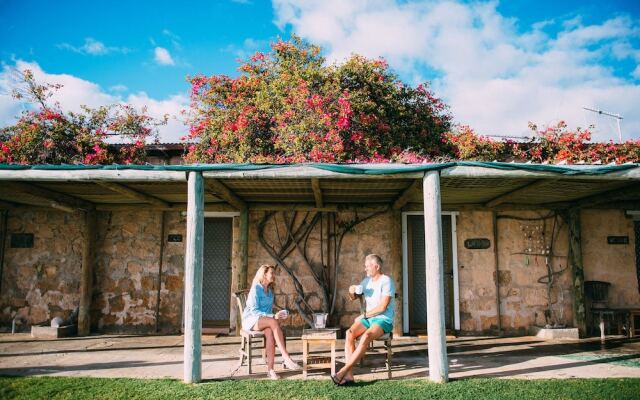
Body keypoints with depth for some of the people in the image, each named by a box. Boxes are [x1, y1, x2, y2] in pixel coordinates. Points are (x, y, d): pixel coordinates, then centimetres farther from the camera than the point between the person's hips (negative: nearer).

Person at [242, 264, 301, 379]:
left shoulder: (270, 290, 14)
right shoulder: (256, 289, -9)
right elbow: (254, 311, -16)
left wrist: (275, 316, -5)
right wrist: (273, 317, -25)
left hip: (265, 320, 6)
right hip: (251, 320, -6)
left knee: (269, 332, -32)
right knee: (274, 322, -35)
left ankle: (270, 369, -36)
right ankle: (287, 359, -41)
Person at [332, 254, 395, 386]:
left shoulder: (386, 281, -7)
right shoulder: (367, 281, 15)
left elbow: (382, 307, -15)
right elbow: (353, 298, 25)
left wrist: (364, 315, -10)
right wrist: (351, 291, 1)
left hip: (384, 320, -6)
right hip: (368, 319, 6)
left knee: (366, 336, -35)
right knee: (349, 333, -24)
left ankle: (343, 371, -32)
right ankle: (349, 375, -29)